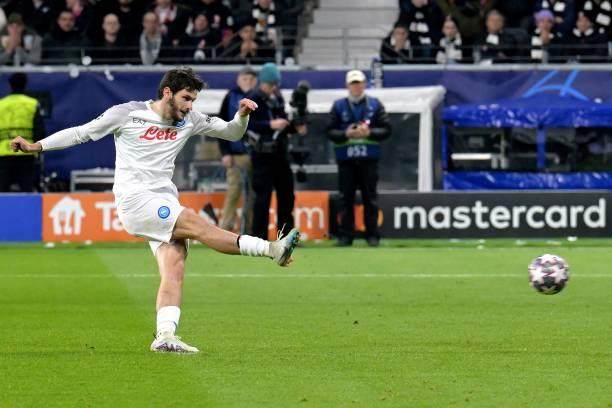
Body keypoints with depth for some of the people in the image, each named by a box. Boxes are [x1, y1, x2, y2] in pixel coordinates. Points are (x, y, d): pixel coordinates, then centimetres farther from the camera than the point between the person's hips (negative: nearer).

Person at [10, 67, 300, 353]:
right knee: (197, 224, -23)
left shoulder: (189, 121, 13)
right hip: (134, 200, -6)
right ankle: (272, 250, -29)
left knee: (175, 267, -15)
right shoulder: (127, 114, -1)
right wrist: (37, 146, 1)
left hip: (165, 205, 6)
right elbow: (81, 133, 6)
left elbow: (232, 133, 18)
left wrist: (242, 116, -4)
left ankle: (165, 336, -23)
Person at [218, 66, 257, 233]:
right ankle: (226, 229, -8)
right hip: (236, 154, -3)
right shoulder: (231, 98, 2)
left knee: (253, 194, 4)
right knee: (233, 191, -9)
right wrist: (225, 152, -7)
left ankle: (249, 230, 9)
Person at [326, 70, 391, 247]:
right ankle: (345, 235, 3)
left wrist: (369, 133, -12)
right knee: (346, 198, 0)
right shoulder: (339, 106, 9)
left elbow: (386, 129, 4)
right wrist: (346, 134, -13)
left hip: (369, 159, 0)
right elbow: (330, 131, 4)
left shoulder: (375, 105, 8)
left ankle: (372, 234, 5)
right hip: (346, 159, 0)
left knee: (370, 198, 1)